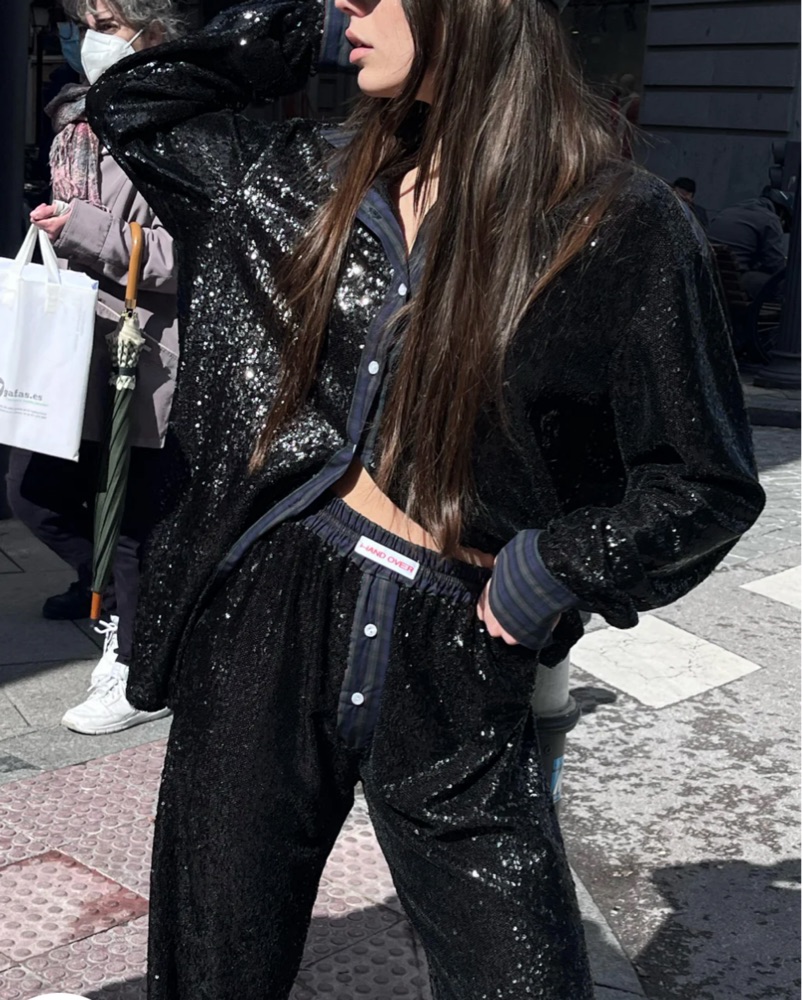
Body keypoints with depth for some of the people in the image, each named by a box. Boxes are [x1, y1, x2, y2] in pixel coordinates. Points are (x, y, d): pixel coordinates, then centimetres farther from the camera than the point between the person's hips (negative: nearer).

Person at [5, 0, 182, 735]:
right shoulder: (76, 122, 13)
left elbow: (192, 258, -20)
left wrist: (88, 232, -23)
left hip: (145, 352, -8)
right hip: (75, 342, 9)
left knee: (134, 520, 0)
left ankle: (139, 677, 16)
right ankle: (115, 593, 39)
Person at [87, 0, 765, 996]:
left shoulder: (618, 226, -8)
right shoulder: (317, 176, 7)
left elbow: (708, 484, -5)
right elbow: (128, 104, 18)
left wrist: (551, 570, -11)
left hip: (452, 660, -3)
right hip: (270, 623, 4)